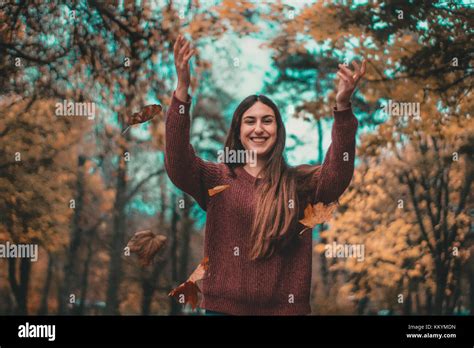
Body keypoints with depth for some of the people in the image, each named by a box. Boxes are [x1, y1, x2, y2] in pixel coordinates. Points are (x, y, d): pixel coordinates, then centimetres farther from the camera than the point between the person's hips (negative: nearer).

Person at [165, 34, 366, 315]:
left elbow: (336, 176, -14)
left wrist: (343, 108, -27)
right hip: (225, 305, 0)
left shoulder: (299, 182, 4)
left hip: (285, 307, 1)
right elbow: (178, 163, -14)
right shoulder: (216, 179, 3)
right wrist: (182, 90, -25)